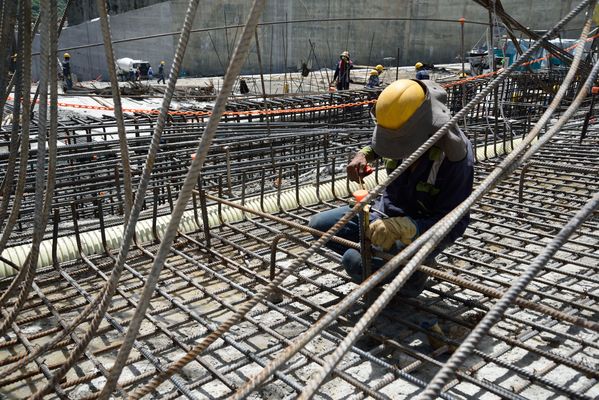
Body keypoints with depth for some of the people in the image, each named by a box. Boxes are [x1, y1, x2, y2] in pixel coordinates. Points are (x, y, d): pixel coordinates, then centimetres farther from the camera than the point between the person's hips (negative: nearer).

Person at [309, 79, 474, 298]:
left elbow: (453, 224, -27)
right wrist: (364, 153, -4)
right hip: (385, 211, 8)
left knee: (355, 260, -30)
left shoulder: (455, 155, -28)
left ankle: (412, 274, 0)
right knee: (319, 224, -1)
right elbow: (381, 143, 18)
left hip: (419, 232, -7)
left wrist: (401, 228, -41)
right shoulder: (402, 134, -9)